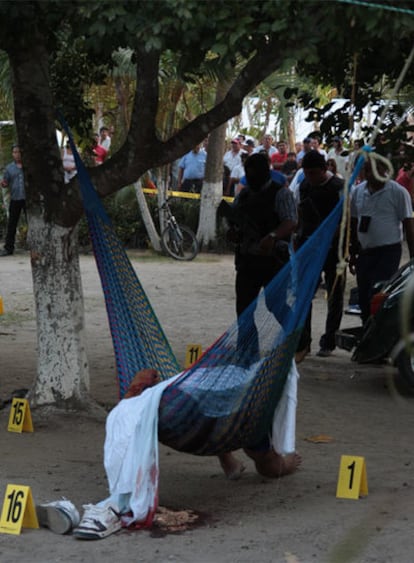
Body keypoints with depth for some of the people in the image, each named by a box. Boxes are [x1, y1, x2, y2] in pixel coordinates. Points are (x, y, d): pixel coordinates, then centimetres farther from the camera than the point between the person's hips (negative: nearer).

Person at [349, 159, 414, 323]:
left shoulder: (398, 192, -8)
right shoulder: (358, 191, 7)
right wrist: (353, 253, 16)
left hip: (388, 252, -5)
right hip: (364, 252, 5)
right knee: (364, 300, 9)